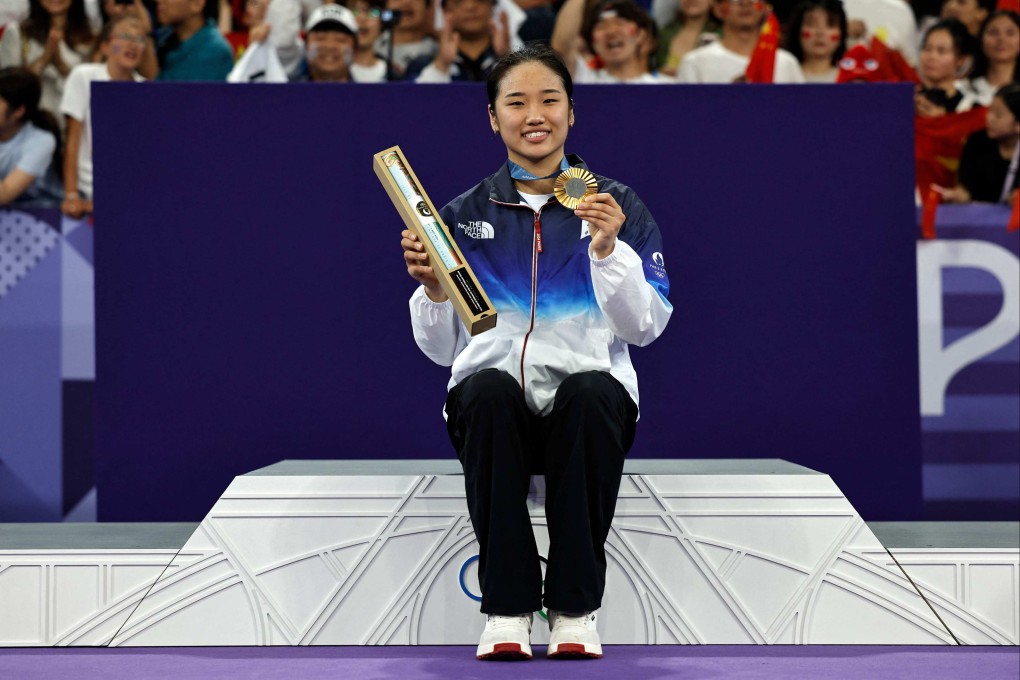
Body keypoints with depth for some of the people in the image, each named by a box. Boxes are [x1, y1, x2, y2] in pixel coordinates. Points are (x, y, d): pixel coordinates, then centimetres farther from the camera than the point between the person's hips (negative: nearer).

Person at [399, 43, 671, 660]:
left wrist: (607, 247, -16)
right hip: (495, 405, 1)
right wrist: (432, 288, -9)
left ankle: (576, 608, -25)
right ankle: (508, 609, -28)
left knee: (590, 391, -36)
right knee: (487, 388, -34)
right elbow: (440, 348, 9)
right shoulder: (465, 215, 11)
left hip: (587, 394, -1)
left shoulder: (618, 207, 8)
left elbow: (646, 327, -3)